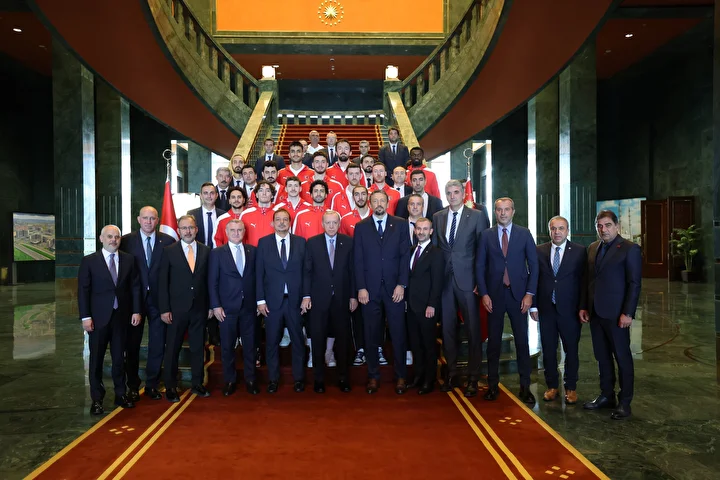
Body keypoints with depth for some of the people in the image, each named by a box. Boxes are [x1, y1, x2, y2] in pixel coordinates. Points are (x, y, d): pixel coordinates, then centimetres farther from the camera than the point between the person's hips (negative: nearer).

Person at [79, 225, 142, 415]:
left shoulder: (128, 260, 6)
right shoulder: (89, 261, -2)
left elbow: (135, 286, 7)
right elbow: (83, 290, -4)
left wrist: (136, 311, 1)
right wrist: (85, 317, -9)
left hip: (122, 316, 2)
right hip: (99, 317, -2)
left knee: (119, 358, 11)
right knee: (96, 359, 5)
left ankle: (120, 394, 23)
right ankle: (96, 399, 15)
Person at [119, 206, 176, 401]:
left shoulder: (168, 241, 1)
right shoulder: (126, 241, 1)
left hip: (159, 299, 0)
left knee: (157, 345, 7)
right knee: (132, 345, 10)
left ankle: (152, 385, 23)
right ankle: (133, 386, 25)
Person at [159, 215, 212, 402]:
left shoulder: (205, 251, 5)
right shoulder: (169, 251, -2)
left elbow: (209, 280, 6)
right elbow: (163, 282, -3)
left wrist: (211, 305, 4)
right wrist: (164, 309, -7)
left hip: (199, 308, 2)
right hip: (177, 308, -2)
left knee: (198, 347, 11)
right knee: (173, 349, 6)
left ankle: (198, 383, 23)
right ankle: (170, 387, 18)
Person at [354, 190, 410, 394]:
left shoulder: (400, 224, 5)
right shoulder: (361, 227, 6)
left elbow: (405, 256, 1)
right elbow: (358, 260, 2)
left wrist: (401, 284, -7)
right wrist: (361, 288, -5)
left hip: (394, 287, 0)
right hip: (369, 288, 0)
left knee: (398, 333, 5)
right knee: (371, 335, 7)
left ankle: (400, 376, 17)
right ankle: (373, 375, 19)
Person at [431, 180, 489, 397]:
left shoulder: (477, 216, 0)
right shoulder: (437, 217, 11)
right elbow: (435, 247, 10)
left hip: (467, 279, -3)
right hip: (444, 279, 3)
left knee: (472, 329, 2)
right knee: (447, 328, 9)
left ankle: (473, 377, 14)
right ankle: (451, 373, 22)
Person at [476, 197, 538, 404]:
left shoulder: (524, 234, 3)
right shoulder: (487, 235, 4)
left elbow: (533, 265, 3)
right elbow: (480, 266, 4)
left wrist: (529, 293, -5)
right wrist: (484, 294, -4)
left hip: (518, 294, 0)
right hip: (494, 294, 0)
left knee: (522, 341, 3)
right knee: (493, 342, 6)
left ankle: (525, 387, 14)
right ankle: (492, 385, 16)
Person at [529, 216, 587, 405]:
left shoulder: (579, 251, -1)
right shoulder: (539, 251, 4)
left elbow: (583, 280, -2)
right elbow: (534, 279, 5)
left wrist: (582, 308, -5)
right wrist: (533, 305, 1)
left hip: (570, 309, -1)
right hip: (546, 309, 2)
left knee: (571, 349, 9)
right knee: (548, 350, 9)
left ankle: (571, 388, 24)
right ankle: (552, 386, 24)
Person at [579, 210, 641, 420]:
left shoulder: (629, 249, -7)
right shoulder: (593, 248, 12)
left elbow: (635, 283, -10)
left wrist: (628, 313, -15)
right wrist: (583, 306, 10)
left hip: (616, 314, -6)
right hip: (595, 312, 6)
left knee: (622, 358, 4)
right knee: (602, 357, 13)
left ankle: (624, 403, 15)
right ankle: (606, 396, 25)